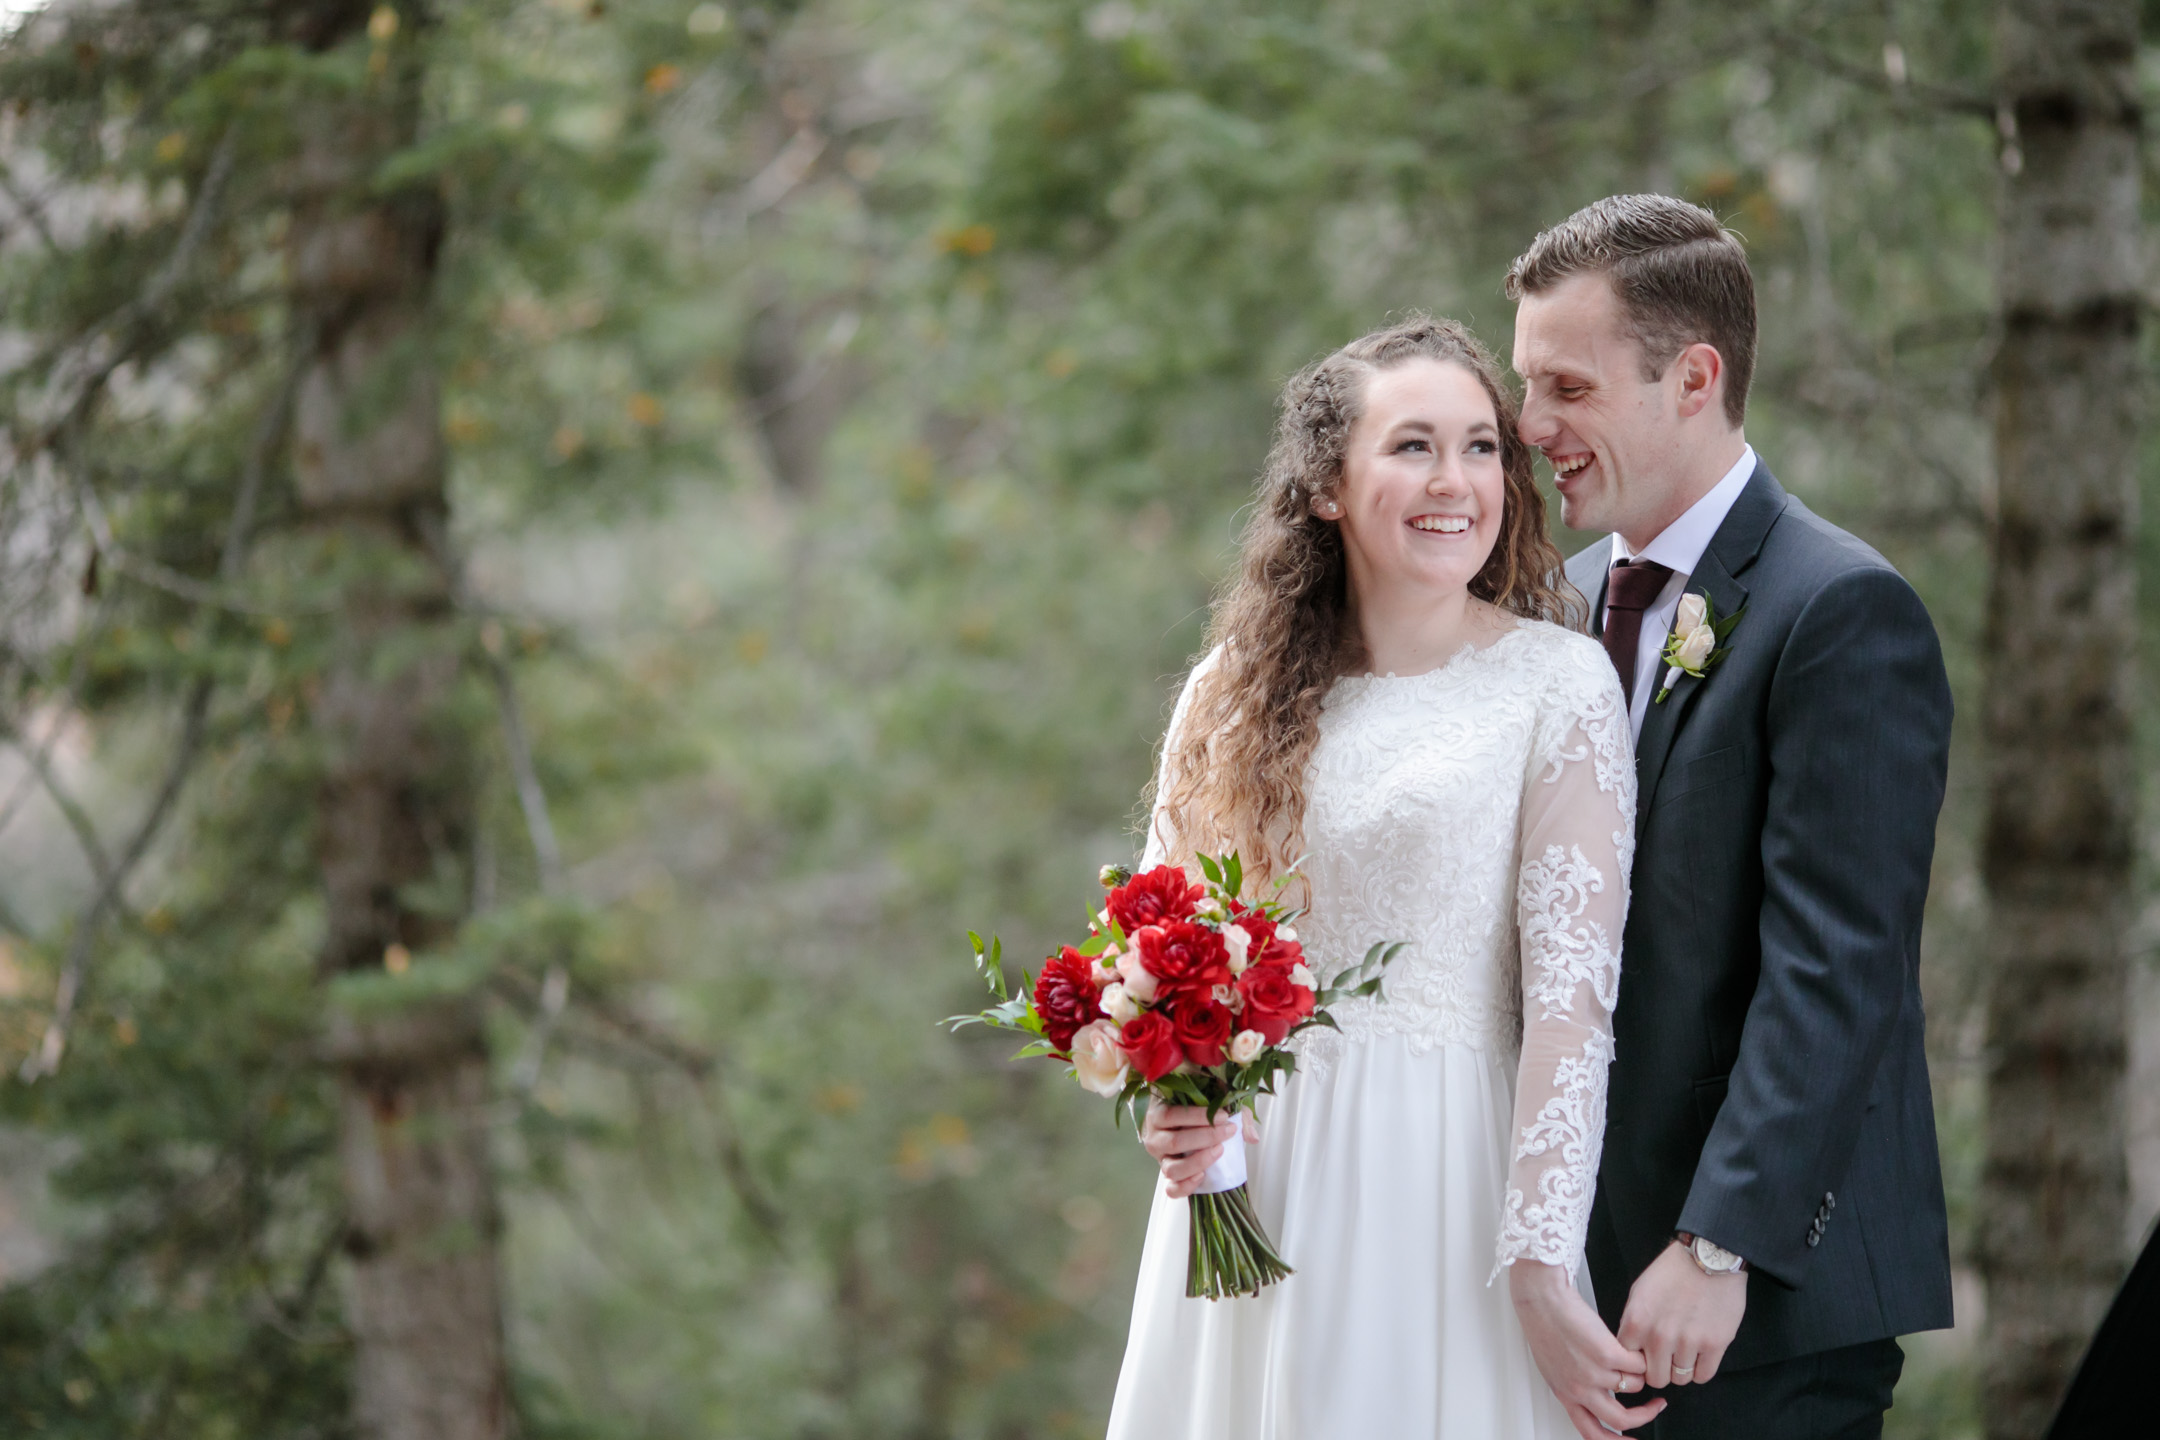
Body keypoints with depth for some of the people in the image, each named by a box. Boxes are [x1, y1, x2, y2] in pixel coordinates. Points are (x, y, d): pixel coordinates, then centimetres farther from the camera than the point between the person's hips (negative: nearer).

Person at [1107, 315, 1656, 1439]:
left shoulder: (1560, 687, -7)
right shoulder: (1233, 694, 6)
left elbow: (1571, 998, -13)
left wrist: (1540, 1271, -19)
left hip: (1444, 1192, -4)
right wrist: (1174, 1100, -7)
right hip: (1246, 1175, 4)